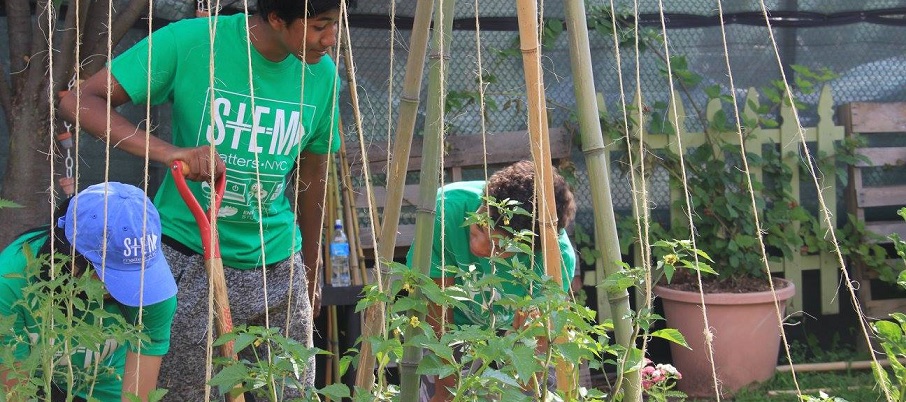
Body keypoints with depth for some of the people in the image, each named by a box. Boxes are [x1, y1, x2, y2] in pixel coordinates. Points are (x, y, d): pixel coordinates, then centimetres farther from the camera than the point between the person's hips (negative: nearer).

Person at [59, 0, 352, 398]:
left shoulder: (323, 75, 0)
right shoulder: (191, 42, -14)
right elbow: (80, 101, -15)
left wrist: (311, 274, 19)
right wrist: (167, 151, -30)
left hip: (278, 268, 4)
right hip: (188, 263, -4)